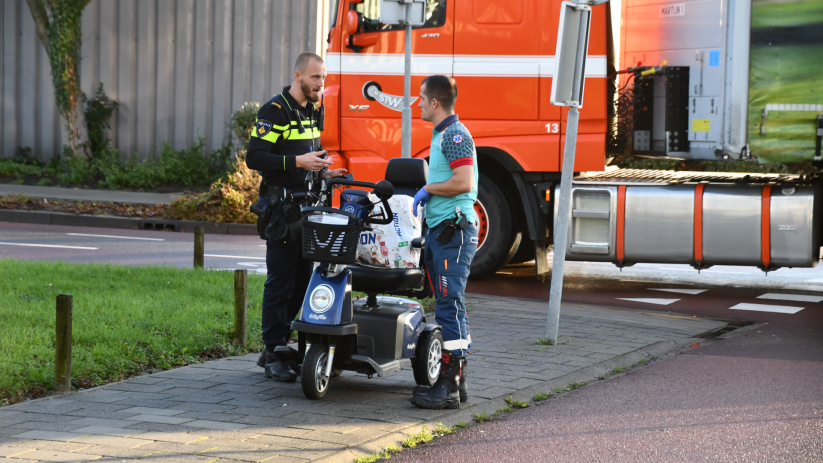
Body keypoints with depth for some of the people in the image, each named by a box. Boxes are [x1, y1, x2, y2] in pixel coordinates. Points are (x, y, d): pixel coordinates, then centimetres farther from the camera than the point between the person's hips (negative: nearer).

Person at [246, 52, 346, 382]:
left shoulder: (311, 113, 16)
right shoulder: (276, 111, -11)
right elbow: (255, 156, -18)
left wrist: (322, 172, 10)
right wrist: (298, 162, -24)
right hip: (281, 208, -9)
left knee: (302, 280, 10)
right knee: (280, 281, -7)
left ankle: (276, 347, 20)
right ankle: (273, 355, -2)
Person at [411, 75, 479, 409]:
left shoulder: (455, 135, -13)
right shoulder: (442, 134, 19)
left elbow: (463, 182, -22)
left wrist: (428, 189, -11)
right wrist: (426, 196, 16)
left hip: (454, 231, -11)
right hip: (441, 229, 11)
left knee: (450, 306, -10)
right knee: (448, 306, 12)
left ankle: (449, 389, -10)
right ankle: (455, 381, 18)